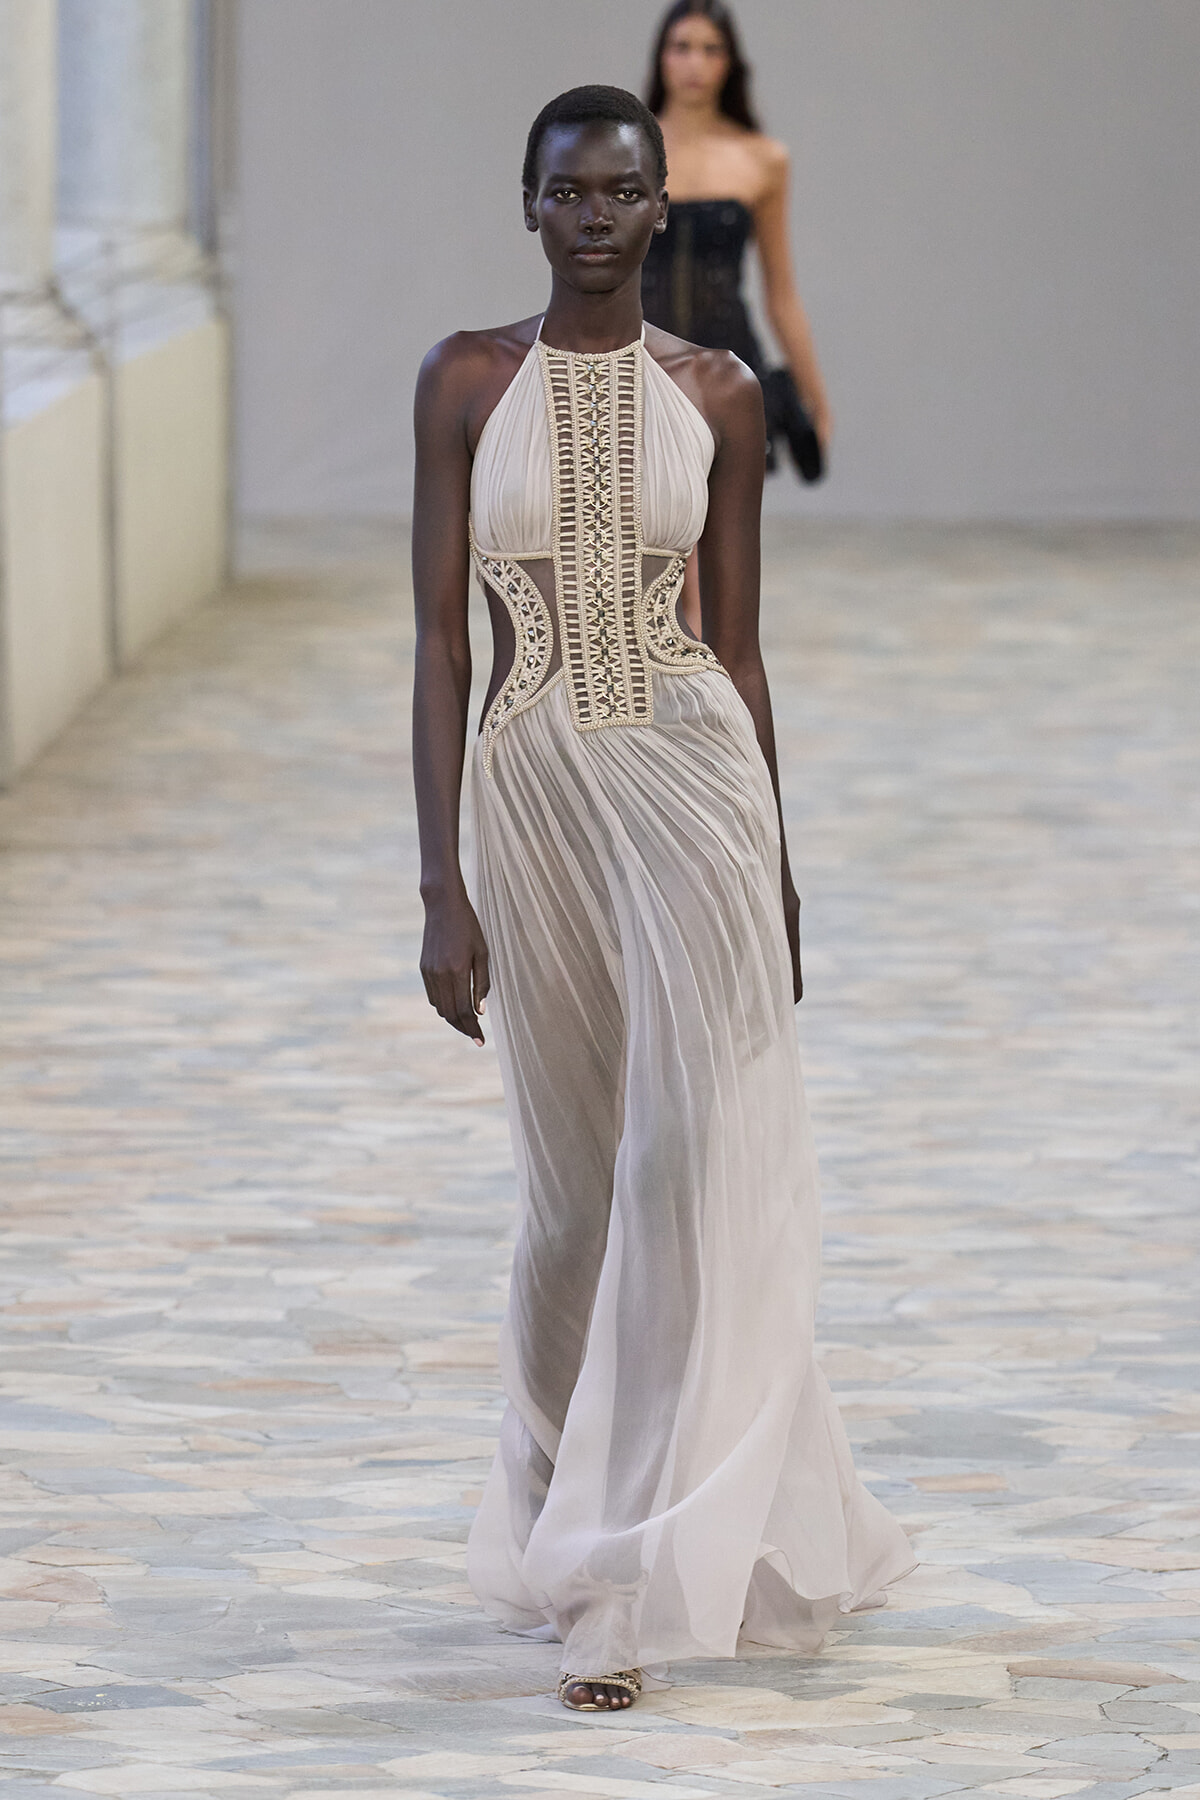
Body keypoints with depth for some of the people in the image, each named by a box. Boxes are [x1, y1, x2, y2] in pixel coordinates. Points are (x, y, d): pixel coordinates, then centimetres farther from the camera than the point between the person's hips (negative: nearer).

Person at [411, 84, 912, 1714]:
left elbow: (740, 644, 9)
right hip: (534, 789, 1)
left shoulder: (717, 396, 3)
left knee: (692, 1168, -10)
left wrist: (776, 865, 12)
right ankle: (575, 1502, 35)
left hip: (693, 782, -1)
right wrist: (440, 886, -8)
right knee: (576, 1182, 12)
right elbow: (441, 638, -2)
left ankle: (629, 1584, -7)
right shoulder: (468, 382, 1)